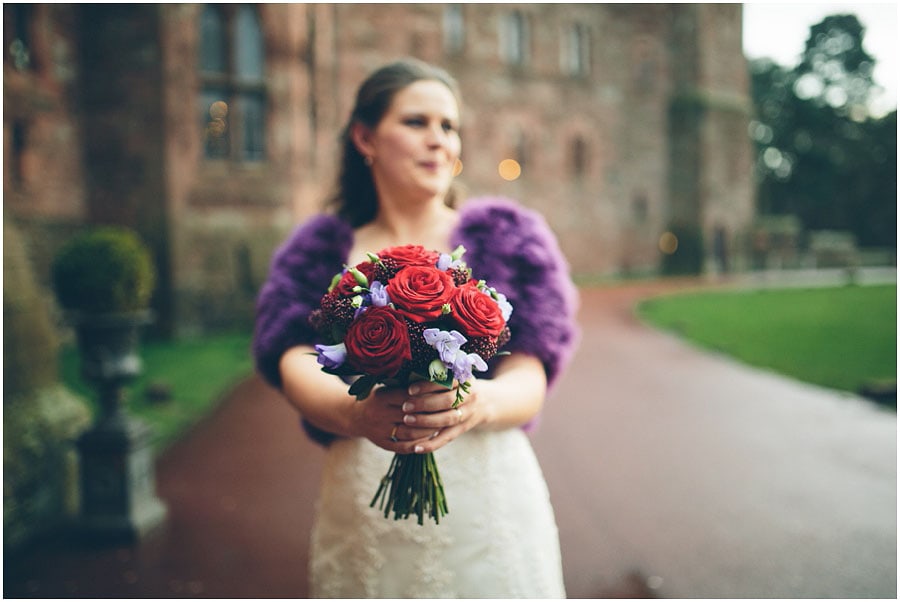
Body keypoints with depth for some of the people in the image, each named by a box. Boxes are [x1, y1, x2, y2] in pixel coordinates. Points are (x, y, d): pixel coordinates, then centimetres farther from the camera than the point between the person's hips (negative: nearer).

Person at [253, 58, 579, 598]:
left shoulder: (506, 234, 3)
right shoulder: (317, 252, 7)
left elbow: (531, 380, -5)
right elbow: (297, 368, -8)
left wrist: (480, 402, -29)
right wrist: (356, 411, -31)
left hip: (488, 497, 0)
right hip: (359, 507, 1)